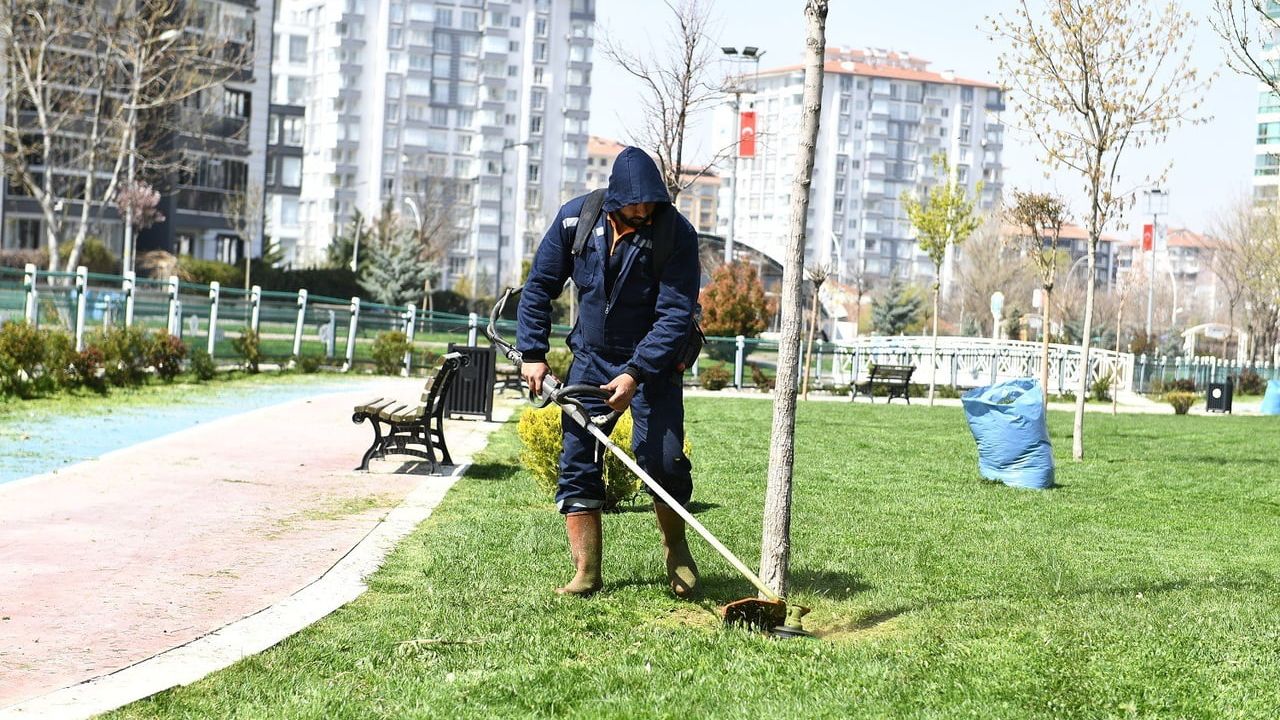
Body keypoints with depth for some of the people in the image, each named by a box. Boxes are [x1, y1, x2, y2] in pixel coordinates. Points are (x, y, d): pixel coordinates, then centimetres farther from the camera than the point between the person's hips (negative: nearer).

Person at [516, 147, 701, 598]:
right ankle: (586, 573, 3)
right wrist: (532, 352, -4)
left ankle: (676, 550, 13)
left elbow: (677, 315, -20)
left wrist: (636, 374, -28)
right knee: (576, 463, -3)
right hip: (590, 357, 3)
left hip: (653, 362, -3)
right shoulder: (574, 219, -10)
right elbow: (540, 285, 2)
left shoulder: (677, 233, -19)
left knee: (662, 461, -13)